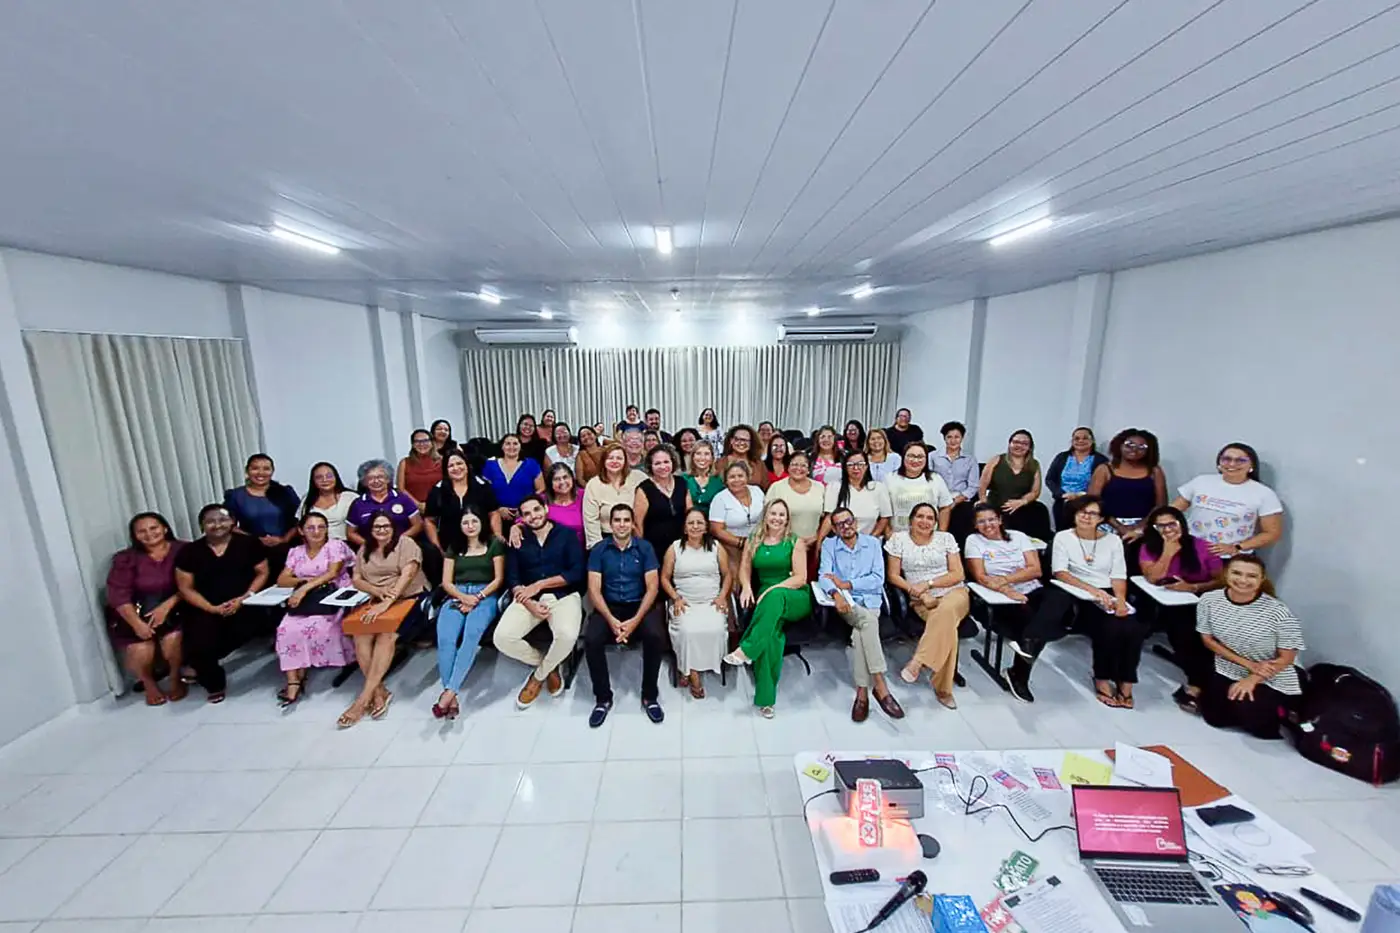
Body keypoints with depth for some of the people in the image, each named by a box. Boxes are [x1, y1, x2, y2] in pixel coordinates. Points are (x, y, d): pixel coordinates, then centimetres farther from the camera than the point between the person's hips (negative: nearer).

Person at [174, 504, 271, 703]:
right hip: (205, 609, 1)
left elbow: (263, 573, 4)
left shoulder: (249, 543, 2)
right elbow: (185, 588, 4)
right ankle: (215, 684, 11)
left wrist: (244, 598, -11)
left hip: (244, 605, 0)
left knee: (247, 628, -27)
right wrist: (212, 608, -11)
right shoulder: (189, 552, 4)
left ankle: (201, 667, 5)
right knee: (199, 645, -20)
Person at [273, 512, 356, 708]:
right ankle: (293, 681, -22)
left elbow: (332, 574, -11)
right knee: (286, 629, -24)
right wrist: (303, 580, -10)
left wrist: (306, 587, -23)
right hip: (305, 600, 4)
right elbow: (281, 580, 9)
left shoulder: (336, 546, 0)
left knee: (315, 627, -31)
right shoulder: (295, 552, 15)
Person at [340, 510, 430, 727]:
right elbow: (356, 579, 11)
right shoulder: (364, 550, 16)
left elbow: (407, 575, -14)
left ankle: (364, 698, -23)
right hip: (377, 601, 5)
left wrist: (386, 603, -24)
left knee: (386, 635, -30)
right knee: (360, 634, -24)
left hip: (410, 598, -5)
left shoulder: (406, 544, -3)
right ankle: (379, 692, -19)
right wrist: (378, 591, -10)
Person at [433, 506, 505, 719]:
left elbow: (499, 579, 5)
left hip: (485, 596, -2)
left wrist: (478, 597, -10)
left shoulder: (494, 544, 11)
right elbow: (446, 582, 12)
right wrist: (463, 597, -8)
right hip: (457, 597, 3)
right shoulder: (454, 548, 21)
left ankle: (449, 692, -33)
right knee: (445, 638, -28)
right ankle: (452, 696, -28)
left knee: (472, 634, -34)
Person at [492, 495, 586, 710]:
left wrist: (539, 584, -11)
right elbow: (512, 579, 3)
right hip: (528, 599, 3)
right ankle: (548, 665, 6)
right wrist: (530, 604, -14)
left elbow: (577, 572, -7)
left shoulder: (566, 534, 2)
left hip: (564, 596, -3)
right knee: (501, 638, -22)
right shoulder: (517, 539, 10)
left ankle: (539, 675, 2)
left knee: (567, 636, -32)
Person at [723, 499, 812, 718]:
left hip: (796, 598, -1)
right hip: (767, 598, 1)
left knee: (776, 596, -39)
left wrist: (773, 589, -18)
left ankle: (746, 650, -36)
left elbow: (800, 578, -7)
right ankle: (765, 697, -24)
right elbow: (745, 570, 9)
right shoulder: (753, 541, 10)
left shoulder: (794, 542, 0)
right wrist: (747, 587, -13)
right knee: (771, 634, -31)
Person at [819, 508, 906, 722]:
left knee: (859, 632, -29)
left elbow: (878, 578, -2)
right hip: (846, 601, -1)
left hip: (870, 600, 1)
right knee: (868, 621, -31)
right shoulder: (829, 545, 7)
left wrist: (847, 584, -10)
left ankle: (862, 693, -22)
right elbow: (824, 576, -6)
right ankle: (880, 685, -30)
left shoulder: (872, 543, 8)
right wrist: (836, 594, -27)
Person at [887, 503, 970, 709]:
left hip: (954, 592, 1)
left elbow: (957, 574, 2)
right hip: (922, 599, -1)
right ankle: (943, 688, -23)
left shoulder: (946, 538, 5)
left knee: (946, 611, -36)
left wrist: (929, 583, -11)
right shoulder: (898, 539, 2)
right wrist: (916, 590, -14)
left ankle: (918, 662, -32)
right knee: (947, 625, -31)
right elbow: (893, 575, 0)